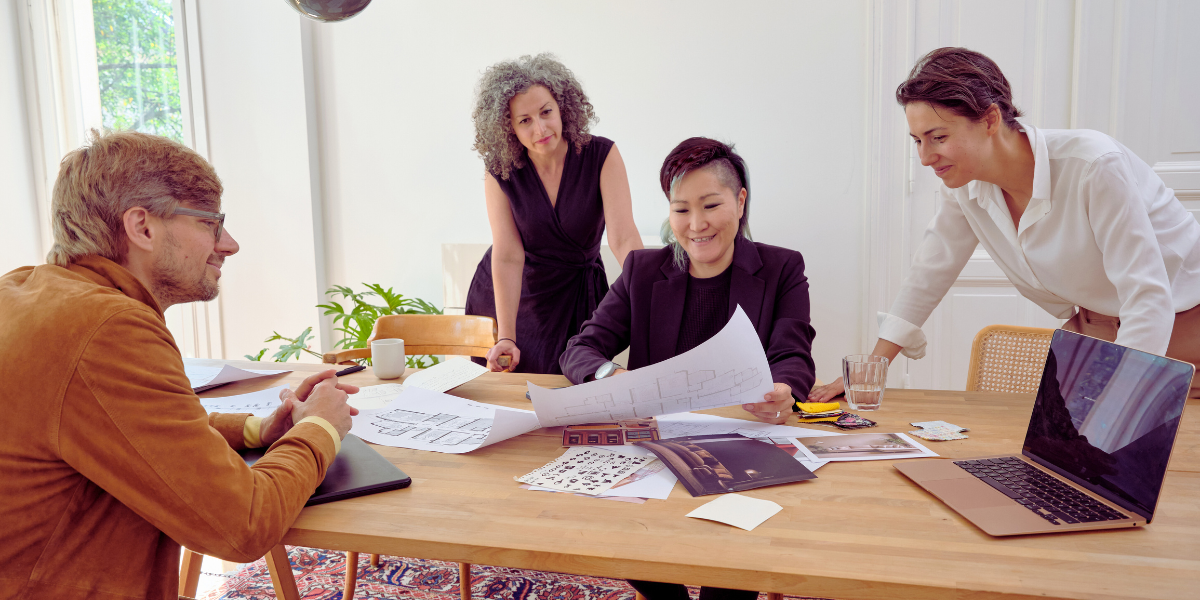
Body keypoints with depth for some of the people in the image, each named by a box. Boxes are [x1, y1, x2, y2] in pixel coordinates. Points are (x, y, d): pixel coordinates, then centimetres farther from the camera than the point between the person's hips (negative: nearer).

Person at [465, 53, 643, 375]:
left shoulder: (601, 155, -16)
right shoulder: (498, 170, -13)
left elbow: (624, 239, -23)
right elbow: (508, 255, -19)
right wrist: (506, 337, -27)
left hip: (578, 294, 0)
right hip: (507, 295, 1)